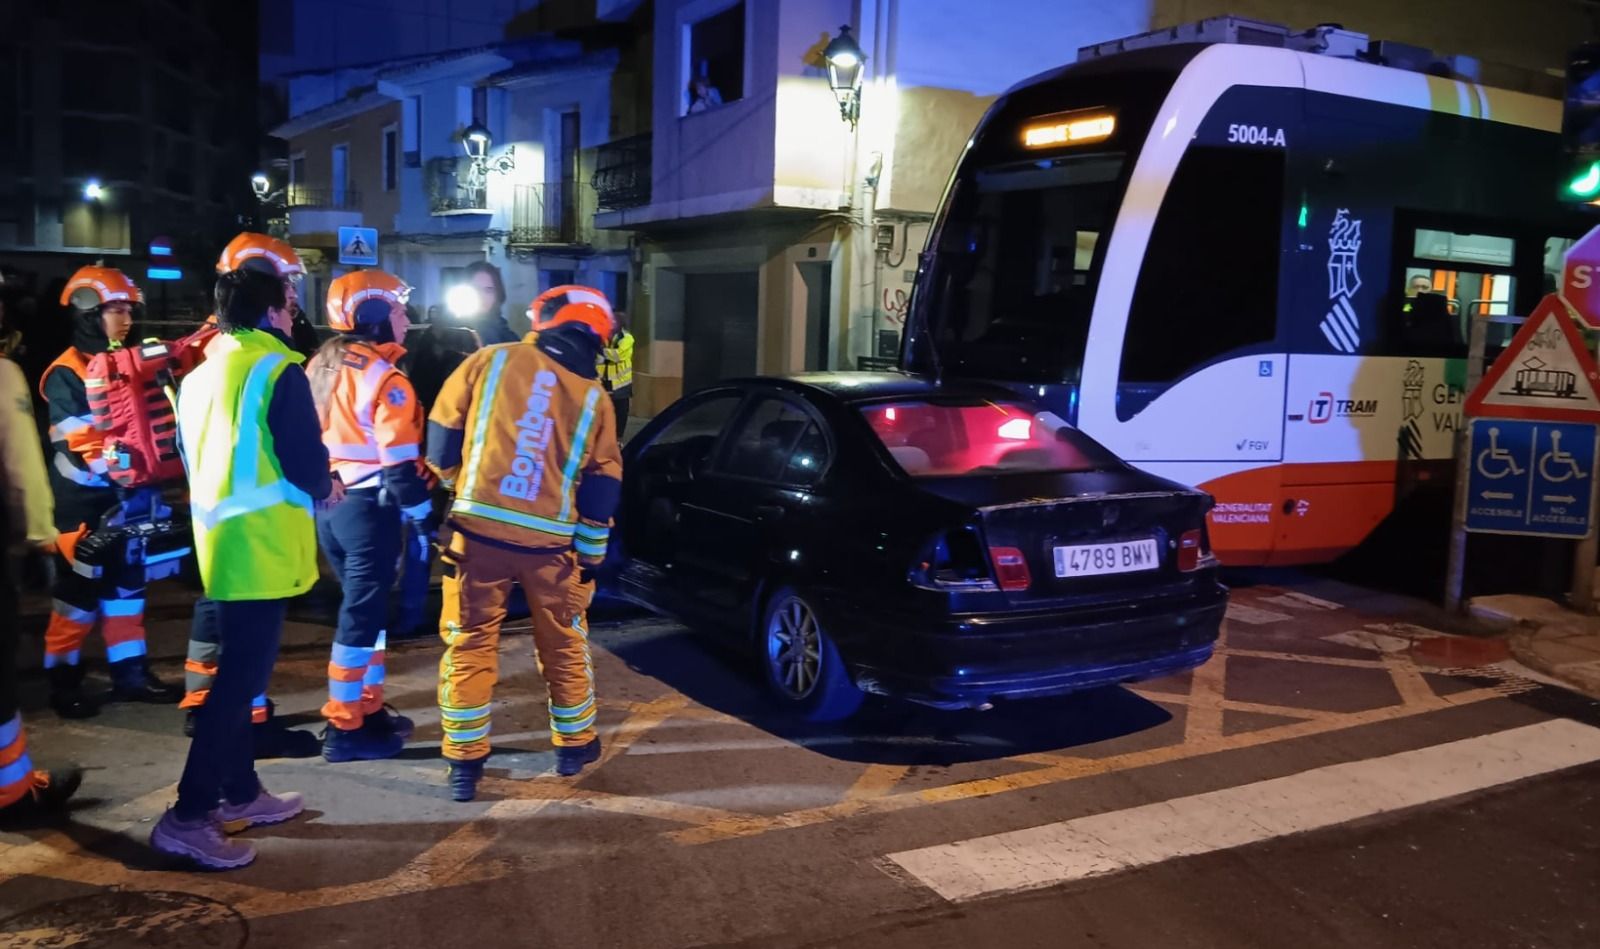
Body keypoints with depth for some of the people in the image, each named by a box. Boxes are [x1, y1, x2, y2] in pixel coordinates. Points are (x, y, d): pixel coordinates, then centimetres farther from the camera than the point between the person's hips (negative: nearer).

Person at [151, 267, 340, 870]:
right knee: (243, 676, -5)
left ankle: (240, 793, 26)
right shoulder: (276, 370, -12)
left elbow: (193, 457, 19)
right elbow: (305, 460, -16)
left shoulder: (199, 374, 14)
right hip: (262, 544, -9)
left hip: (221, 539, 9)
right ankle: (188, 816, -3)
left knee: (238, 670, 17)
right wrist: (324, 488, 5)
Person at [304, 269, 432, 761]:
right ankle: (345, 728, 5)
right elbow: (399, 461, -18)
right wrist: (424, 516, -11)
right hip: (368, 507, -9)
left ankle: (368, 707, 28)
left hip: (326, 504, 9)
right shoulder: (383, 377, -15)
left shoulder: (320, 365, 11)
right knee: (362, 613, -2)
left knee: (364, 606, 19)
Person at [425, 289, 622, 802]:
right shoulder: (594, 399, 4)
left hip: (477, 529, -1)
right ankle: (574, 746, 32)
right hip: (550, 540, 1)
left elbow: (441, 439, 6)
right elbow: (601, 491, 4)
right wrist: (590, 557, 13)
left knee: (469, 645, 10)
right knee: (563, 645, 18)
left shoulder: (489, 361, 2)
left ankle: (464, 764, 14)